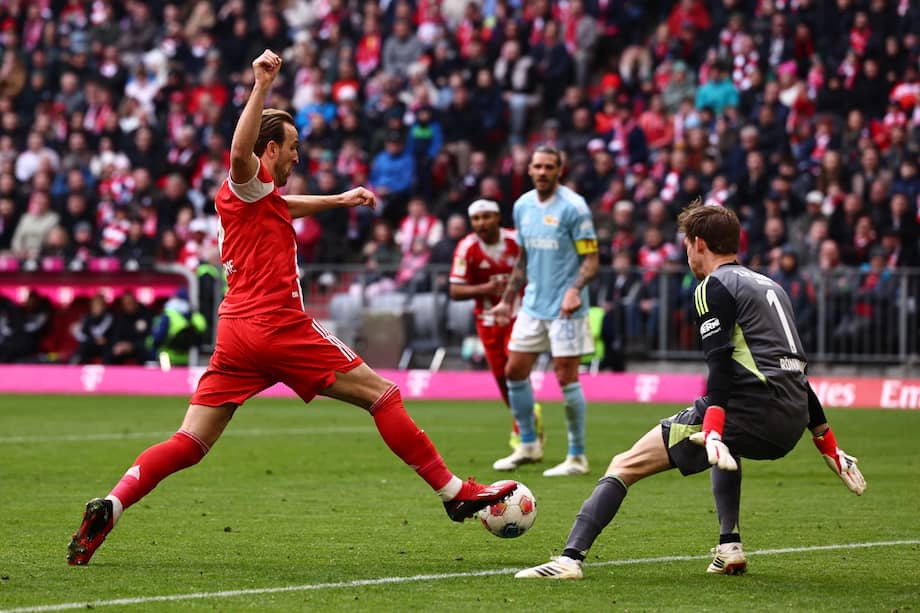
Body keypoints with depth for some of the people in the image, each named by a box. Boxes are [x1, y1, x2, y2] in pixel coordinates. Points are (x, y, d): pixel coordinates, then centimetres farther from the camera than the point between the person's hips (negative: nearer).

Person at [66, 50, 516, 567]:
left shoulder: (259, 198, 24)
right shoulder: (249, 184, -3)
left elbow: (286, 207, 48)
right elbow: (240, 150, -28)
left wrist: (338, 200, 48)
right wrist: (262, 88, -34)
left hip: (237, 332, 9)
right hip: (279, 328, -8)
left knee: (190, 443, -1)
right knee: (381, 394, 2)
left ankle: (111, 507, -20)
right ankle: (455, 492, 3)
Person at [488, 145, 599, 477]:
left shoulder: (573, 207, -11)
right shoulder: (523, 205, 9)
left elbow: (591, 259, -12)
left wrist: (575, 290, -28)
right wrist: (507, 300, 18)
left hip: (564, 309, -7)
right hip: (532, 305, 7)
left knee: (566, 378, -7)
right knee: (514, 372, 8)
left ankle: (577, 457, 3)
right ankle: (528, 445, 23)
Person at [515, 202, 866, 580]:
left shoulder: (714, 287, 0)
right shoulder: (769, 286, 25)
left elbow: (720, 366, -15)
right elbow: (795, 368, 28)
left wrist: (712, 433, -25)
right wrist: (829, 445, 30)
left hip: (748, 412, -8)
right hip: (790, 427, 8)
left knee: (625, 465, -5)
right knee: (727, 447, 42)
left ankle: (571, 557, -18)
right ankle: (730, 547, 26)